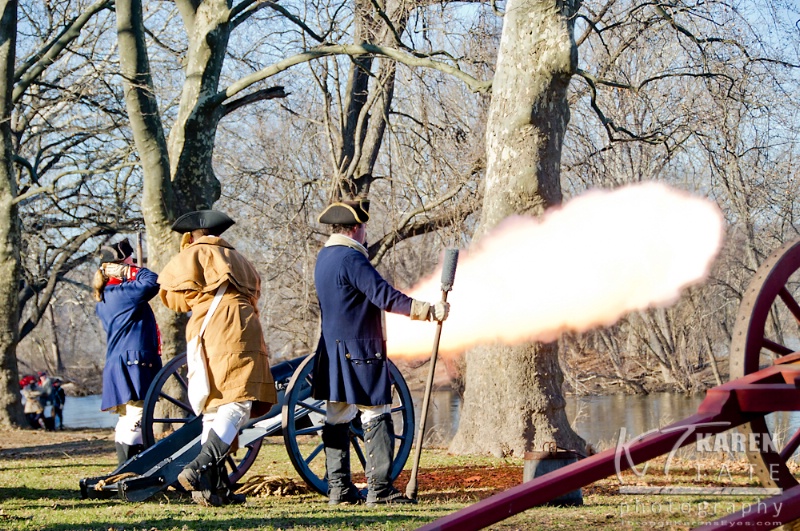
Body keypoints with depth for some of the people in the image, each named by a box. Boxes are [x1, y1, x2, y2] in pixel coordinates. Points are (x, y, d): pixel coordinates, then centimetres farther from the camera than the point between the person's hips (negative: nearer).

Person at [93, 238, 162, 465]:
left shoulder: (103, 299, 17)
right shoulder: (120, 293, -12)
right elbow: (152, 282, -23)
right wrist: (138, 271, -4)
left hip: (118, 366, 10)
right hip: (133, 366, -10)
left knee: (127, 421, 13)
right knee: (135, 421, -14)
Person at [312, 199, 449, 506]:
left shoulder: (324, 258, 13)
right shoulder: (351, 259, -17)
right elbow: (385, 297, -23)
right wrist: (429, 311, -20)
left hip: (333, 352, 10)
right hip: (359, 353, -10)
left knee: (337, 418, 10)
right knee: (377, 417, -7)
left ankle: (339, 489, 11)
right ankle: (379, 489, -11)